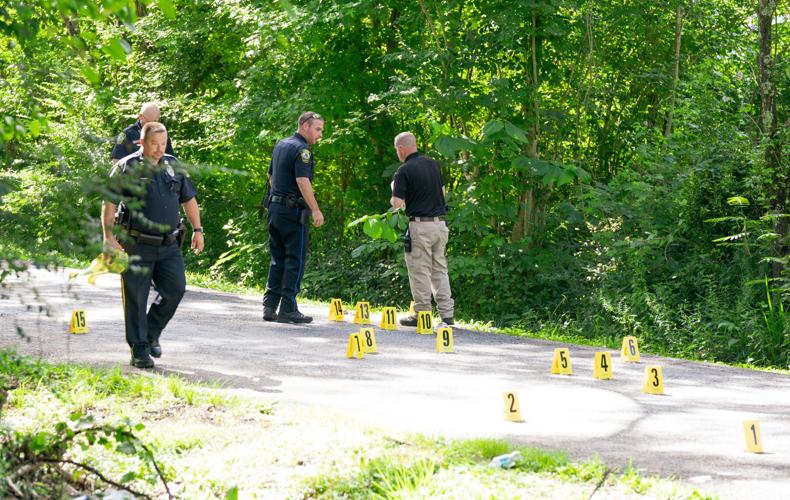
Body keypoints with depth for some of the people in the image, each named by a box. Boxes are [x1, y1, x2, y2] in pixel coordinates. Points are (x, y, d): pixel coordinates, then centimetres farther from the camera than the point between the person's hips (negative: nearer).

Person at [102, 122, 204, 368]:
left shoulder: (173, 166, 11)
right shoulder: (126, 168, -5)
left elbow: (189, 199, 20)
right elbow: (109, 203, -9)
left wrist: (197, 230, 13)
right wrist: (108, 237, -17)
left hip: (168, 245, 5)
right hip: (136, 246, -5)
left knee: (175, 288, -5)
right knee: (136, 298, -1)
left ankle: (151, 334, 16)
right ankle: (139, 351, 7)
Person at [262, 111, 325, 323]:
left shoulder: (280, 145, 16)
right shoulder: (301, 149, -13)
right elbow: (303, 181, -22)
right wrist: (316, 210, -21)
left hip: (274, 208, 9)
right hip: (292, 210, -9)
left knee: (278, 260, 13)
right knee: (295, 260, -3)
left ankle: (269, 307, 10)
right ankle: (288, 309, -4)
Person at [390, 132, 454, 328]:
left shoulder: (404, 170, -11)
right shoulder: (433, 164, 10)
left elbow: (397, 203, -13)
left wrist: (394, 192, 7)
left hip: (420, 225, -6)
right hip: (441, 223, 6)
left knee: (419, 271, 2)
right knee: (440, 269, 11)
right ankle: (446, 314, 6)